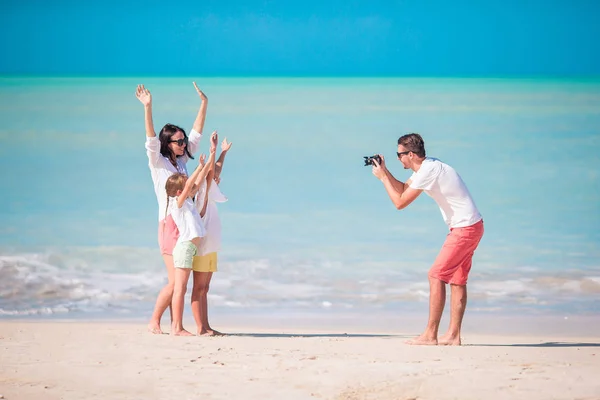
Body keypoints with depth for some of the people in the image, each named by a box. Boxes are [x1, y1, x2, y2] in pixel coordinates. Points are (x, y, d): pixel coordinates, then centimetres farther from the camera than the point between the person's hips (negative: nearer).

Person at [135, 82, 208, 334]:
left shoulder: (182, 161, 15)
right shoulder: (158, 162, -1)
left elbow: (196, 134, 19)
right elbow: (151, 140, -16)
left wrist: (204, 104, 17)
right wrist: (147, 108, -27)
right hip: (170, 224, -6)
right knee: (175, 281, -10)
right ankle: (154, 322, 2)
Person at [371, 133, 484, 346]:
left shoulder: (427, 172, -18)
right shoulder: (427, 166, 12)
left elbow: (400, 202, -14)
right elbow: (403, 189, 26)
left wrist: (382, 177, -4)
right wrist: (385, 171, 13)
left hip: (465, 228, -10)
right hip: (471, 226, 10)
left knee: (436, 276, -9)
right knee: (457, 280, 10)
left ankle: (430, 335, -9)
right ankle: (453, 335, 11)